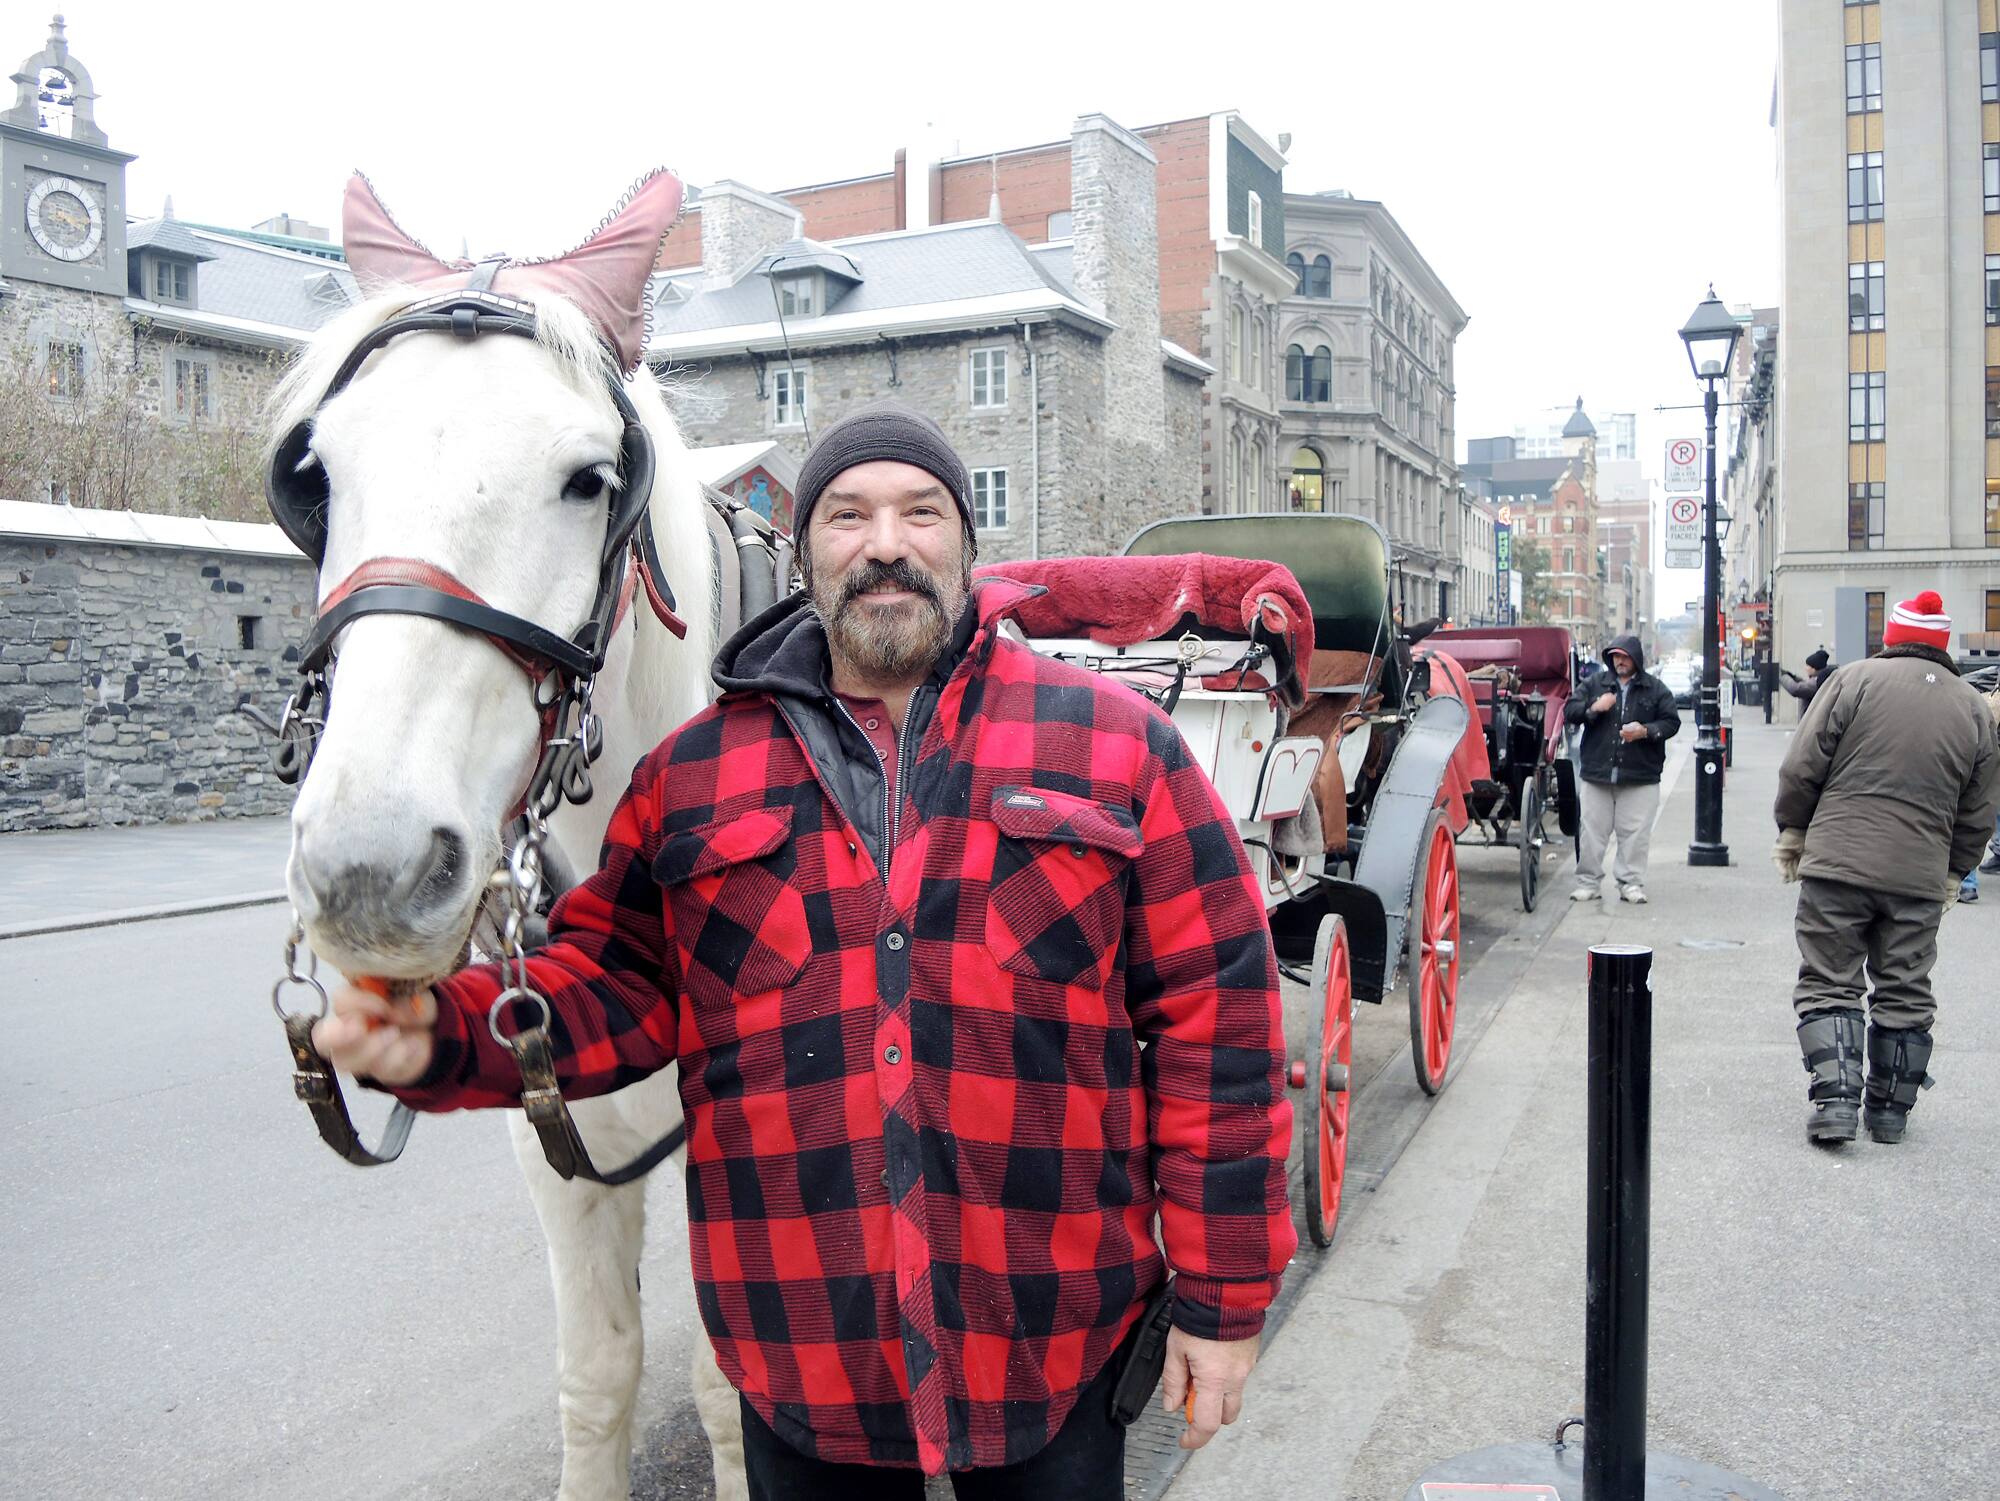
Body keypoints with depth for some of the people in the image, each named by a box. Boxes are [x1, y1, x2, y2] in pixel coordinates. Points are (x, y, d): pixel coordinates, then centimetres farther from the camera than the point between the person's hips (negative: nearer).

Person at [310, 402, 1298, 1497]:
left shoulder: (1116, 744, -4)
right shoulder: (695, 771, 3)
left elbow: (1212, 1014, -5)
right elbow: (619, 983, 5)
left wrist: (1221, 1296, -4)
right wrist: (446, 1037, -16)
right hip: (802, 1356, 2)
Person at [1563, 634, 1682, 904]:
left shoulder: (1656, 689, 6)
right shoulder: (1595, 683, 9)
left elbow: (1671, 722, 3)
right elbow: (1569, 712, 7)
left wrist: (1646, 731, -14)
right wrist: (1593, 709, -11)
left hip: (1640, 777, -1)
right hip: (1596, 772, 1)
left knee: (1635, 832, 0)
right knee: (1592, 830, 3)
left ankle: (1631, 882, 10)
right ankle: (1589, 882, 11)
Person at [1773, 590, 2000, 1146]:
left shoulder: (1855, 679, -3)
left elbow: (1802, 767, -5)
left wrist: (1792, 830, 8)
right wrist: (1953, 872, 23)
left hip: (1838, 860, -3)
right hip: (1920, 875, 3)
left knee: (1828, 983, 3)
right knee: (1905, 993, 13)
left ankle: (1836, 1099, -7)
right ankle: (1889, 1111, 19)